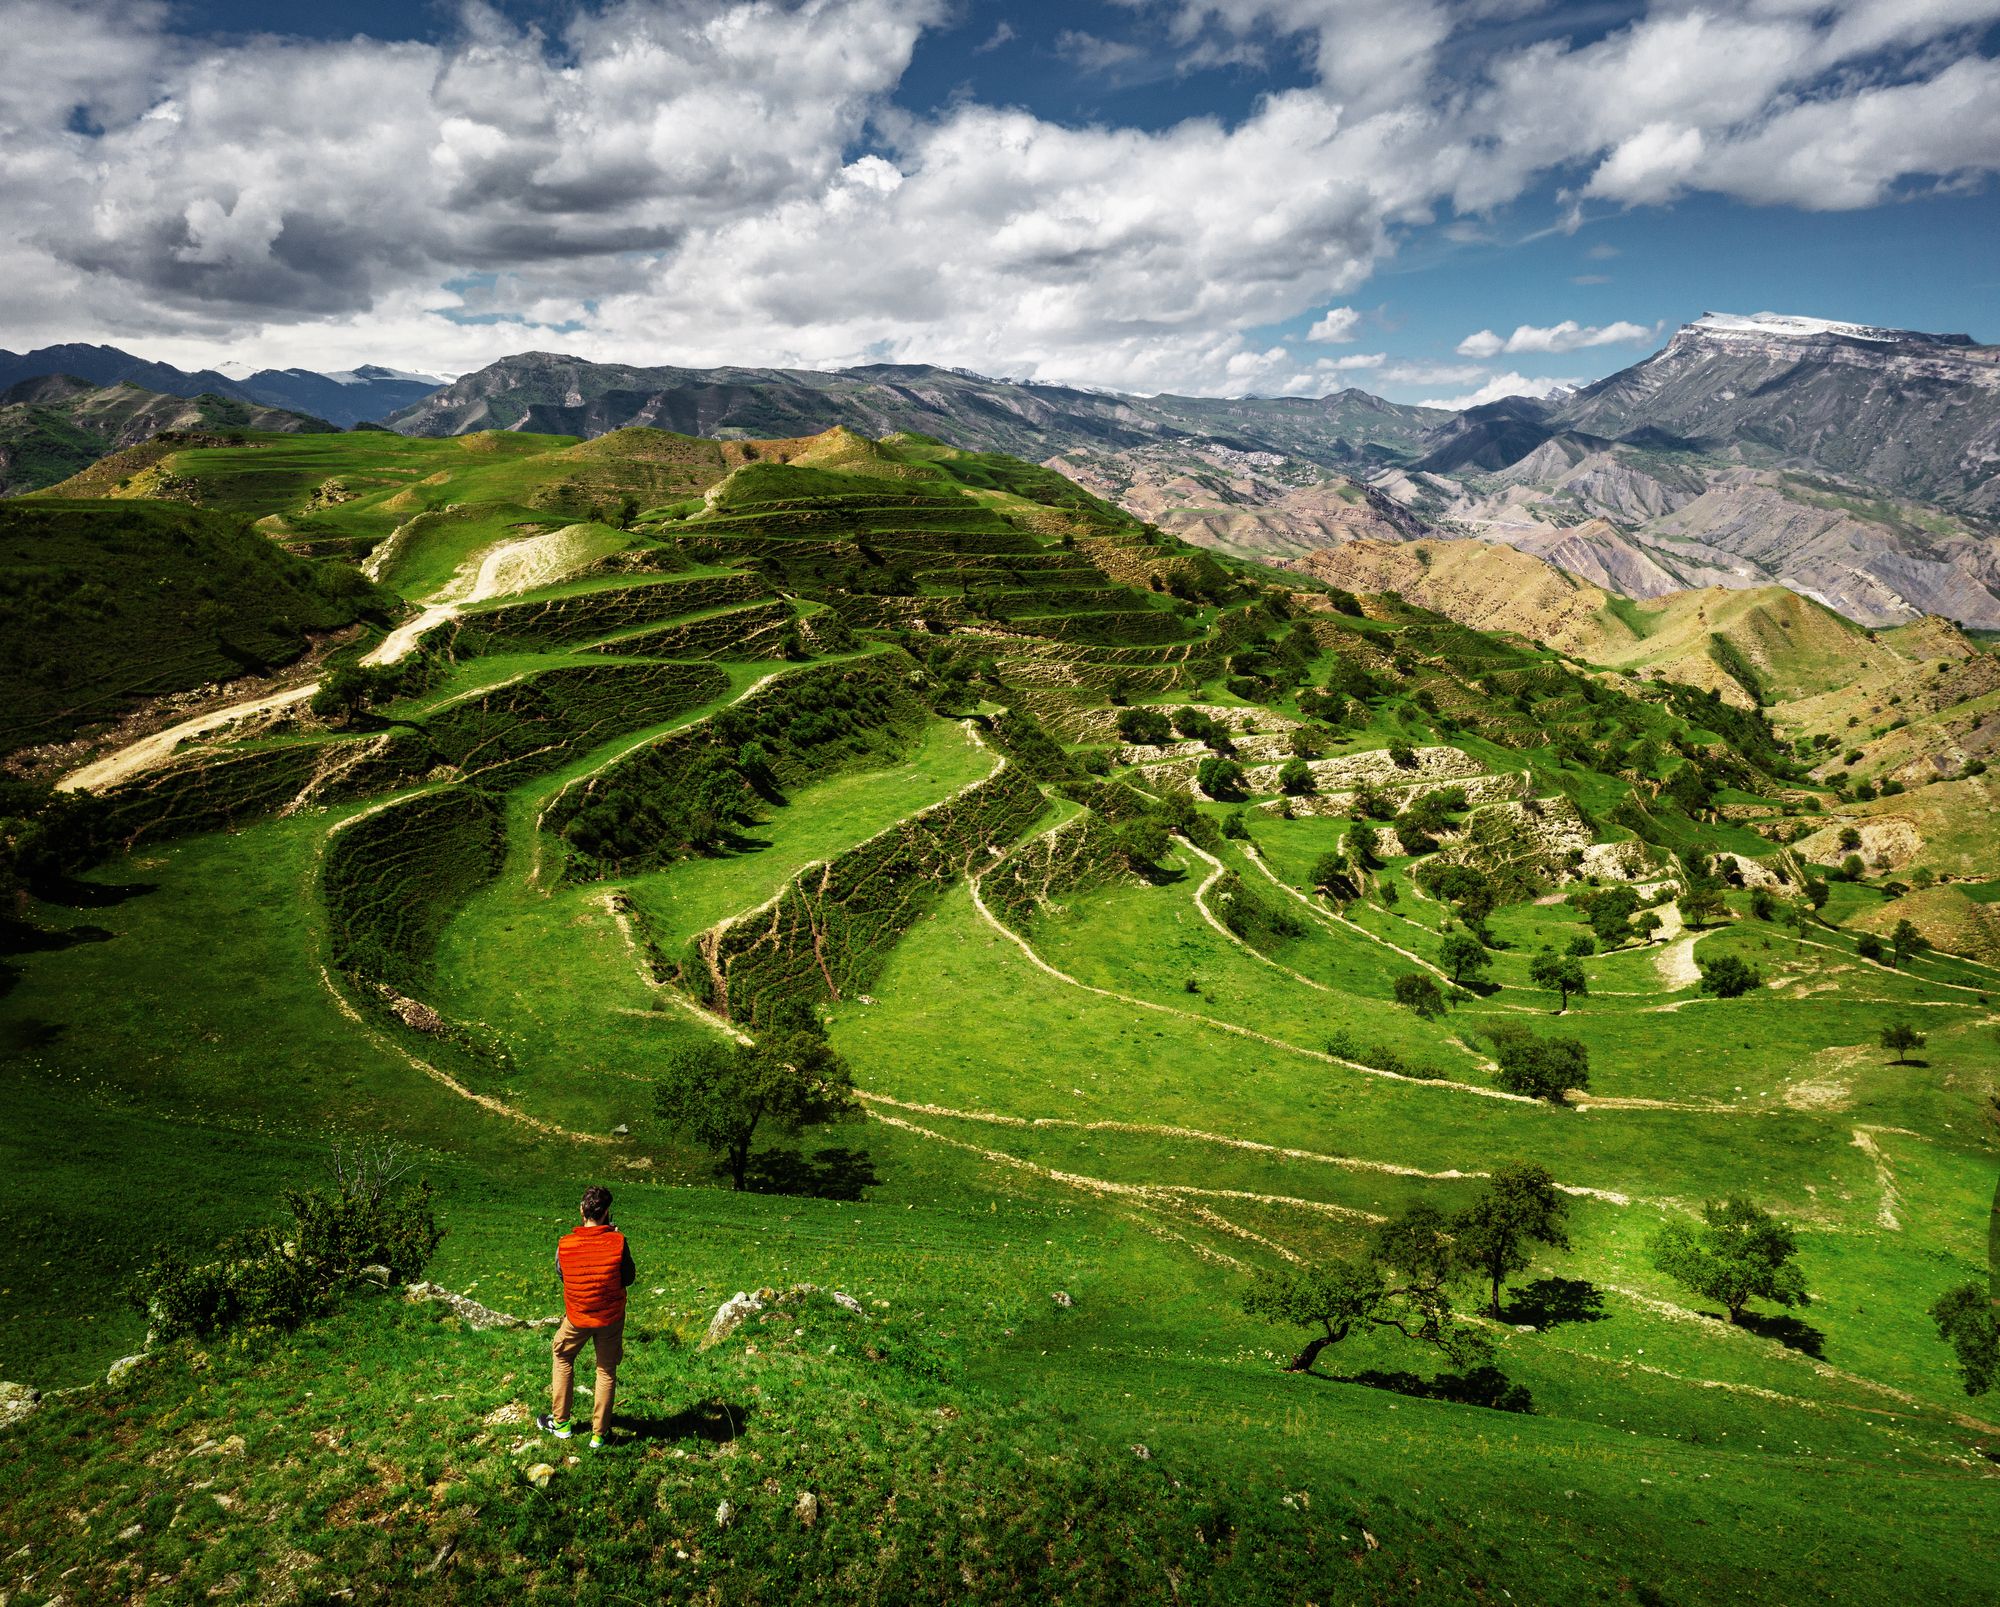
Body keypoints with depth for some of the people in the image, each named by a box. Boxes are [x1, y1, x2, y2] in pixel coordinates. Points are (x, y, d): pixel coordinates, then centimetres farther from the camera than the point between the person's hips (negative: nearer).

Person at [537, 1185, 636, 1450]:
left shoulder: (565, 1244, -18)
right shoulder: (618, 1242, -21)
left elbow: (560, 1274, 2)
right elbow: (629, 1278, -7)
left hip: (576, 1316, 1)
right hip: (611, 1317, -1)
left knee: (563, 1361, 26)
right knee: (607, 1371, 15)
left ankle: (560, 1423, 33)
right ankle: (599, 1434, 21)